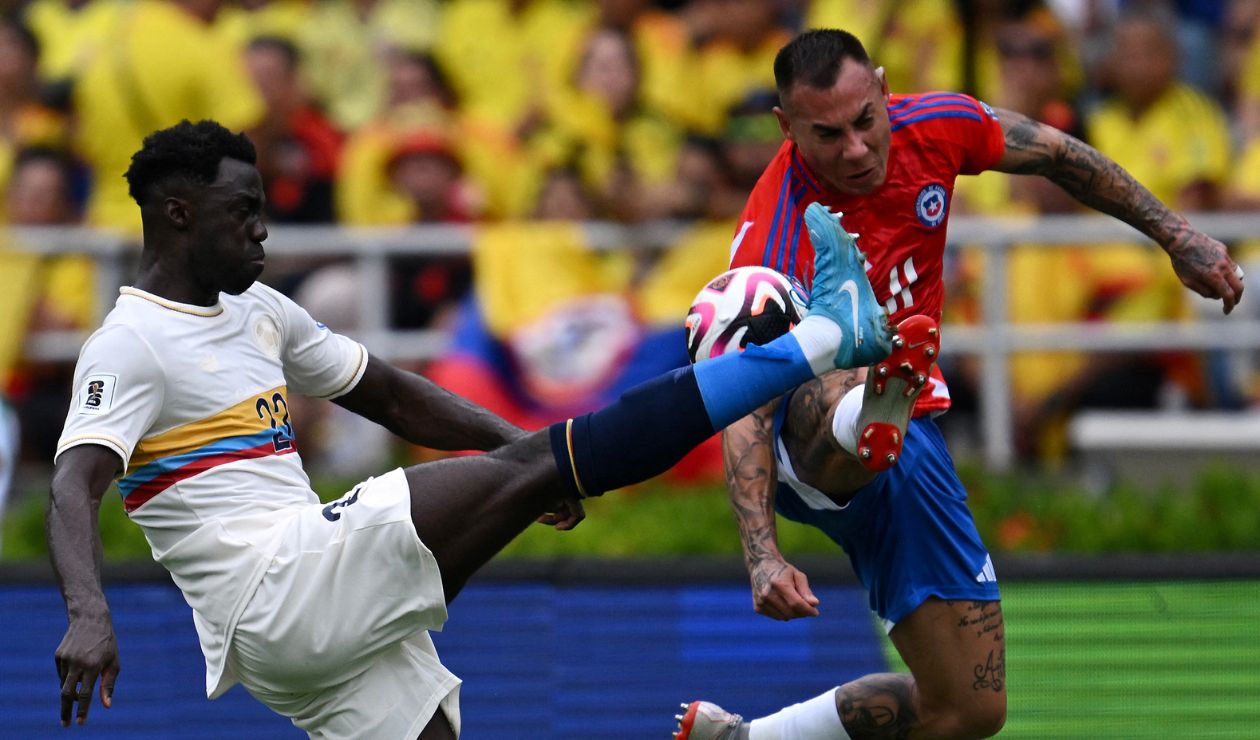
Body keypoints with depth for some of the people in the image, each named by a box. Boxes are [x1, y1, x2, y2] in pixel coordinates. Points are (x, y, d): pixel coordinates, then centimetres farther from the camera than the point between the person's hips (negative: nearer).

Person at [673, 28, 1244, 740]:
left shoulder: (935, 127, -10)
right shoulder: (775, 244, -27)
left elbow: (1060, 155, 10)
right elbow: (745, 404, -33)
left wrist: (1178, 236, 11)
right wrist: (762, 554, -45)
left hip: (908, 438, 6)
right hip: (807, 440, -6)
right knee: (840, 389, -45)